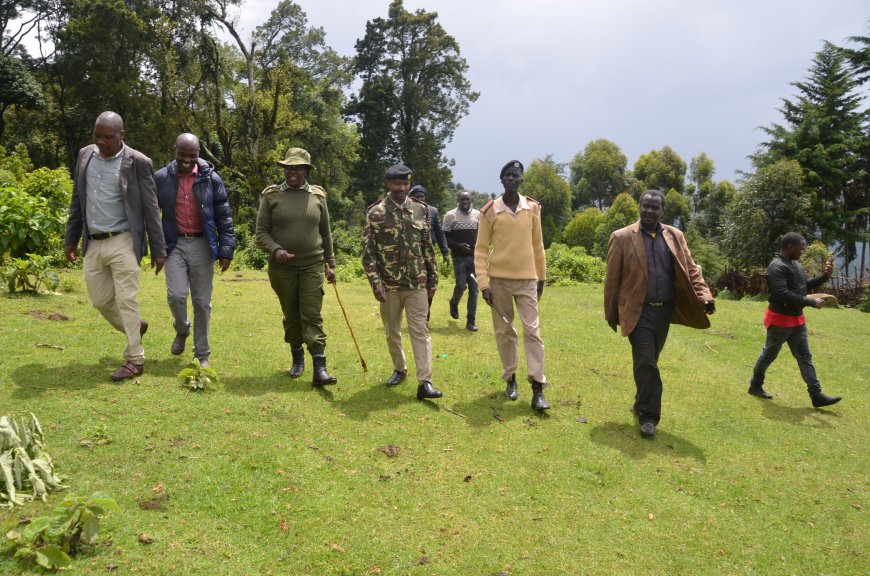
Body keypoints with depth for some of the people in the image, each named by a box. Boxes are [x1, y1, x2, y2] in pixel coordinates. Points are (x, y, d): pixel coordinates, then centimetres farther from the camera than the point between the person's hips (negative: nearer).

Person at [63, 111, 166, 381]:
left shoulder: (138, 162, -8)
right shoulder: (85, 155, 8)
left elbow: (151, 209, -7)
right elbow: (77, 201, 15)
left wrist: (158, 250, -7)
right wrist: (71, 238, 15)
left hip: (122, 243, -6)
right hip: (93, 243, 6)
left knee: (126, 301, -4)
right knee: (100, 300, 11)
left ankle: (135, 360, 5)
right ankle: (135, 328, 37)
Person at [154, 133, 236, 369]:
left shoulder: (211, 179, 0)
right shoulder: (161, 178, 2)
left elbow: (224, 217, 1)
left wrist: (226, 250, -5)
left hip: (202, 245, 0)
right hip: (175, 244, 0)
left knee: (202, 301, 3)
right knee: (176, 294, -13)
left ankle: (203, 355, 15)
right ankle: (182, 330, 21)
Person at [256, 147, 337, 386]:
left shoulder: (317, 195, 5)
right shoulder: (271, 195, 0)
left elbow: (325, 233, 11)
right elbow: (261, 232, 0)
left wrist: (330, 264, 11)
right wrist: (275, 249, -19)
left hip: (313, 267, 0)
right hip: (282, 268, 0)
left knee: (312, 316, -6)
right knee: (291, 316, 11)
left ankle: (319, 368, -9)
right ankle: (297, 359, 29)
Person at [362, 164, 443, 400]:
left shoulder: (421, 210, 3)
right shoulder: (376, 213, -5)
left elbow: (428, 247, 8)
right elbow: (368, 252, -6)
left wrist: (432, 280, 7)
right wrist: (376, 284, -13)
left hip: (417, 283, 1)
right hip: (389, 284, 0)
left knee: (420, 331, -2)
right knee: (392, 332, 13)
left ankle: (424, 382, -1)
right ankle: (399, 369, 34)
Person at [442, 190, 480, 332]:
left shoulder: (478, 215, 8)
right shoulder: (450, 215, 0)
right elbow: (444, 236, -1)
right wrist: (458, 245, -16)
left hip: (475, 256, 3)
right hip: (459, 257, -3)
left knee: (474, 288, 0)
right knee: (461, 285, -11)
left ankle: (471, 320, 9)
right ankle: (454, 303, 24)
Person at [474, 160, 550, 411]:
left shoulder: (533, 208, 4)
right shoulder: (489, 211, -3)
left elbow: (537, 246, 12)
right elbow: (481, 249, -2)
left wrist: (542, 277, 14)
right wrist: (483, 282, -8)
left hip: (527, 280, 1)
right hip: (499, 279, -1)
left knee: (532, 331, -3)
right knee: (504, 331, 7)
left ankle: (537, 388, 0)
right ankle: (510, 379, 22)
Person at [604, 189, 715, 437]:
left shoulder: (675, 237, 7)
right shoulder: (623, 238, -4)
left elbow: (691, 270, 7)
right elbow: (612, 278, -2)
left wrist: (704, 296, -9)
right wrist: (611, 313, 0)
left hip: (664, 310, 4)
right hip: (638, 311, -4)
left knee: (649, 362, 15)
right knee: (645, 362, -8)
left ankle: (642, 405, 34)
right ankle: (648, 415, 3)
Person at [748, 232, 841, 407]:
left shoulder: (796, 265, 9)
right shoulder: (777, 267, -21)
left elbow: (805, 286, 18)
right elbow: (782, 294, -29)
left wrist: (824, 276, 2)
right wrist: (811, 302, -25)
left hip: (797, 320, 9)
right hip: (780, 320, -9)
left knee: (805, 357, 8)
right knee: (768, 355, 7)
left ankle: (816, 395, 11)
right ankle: (755, 386, 24)